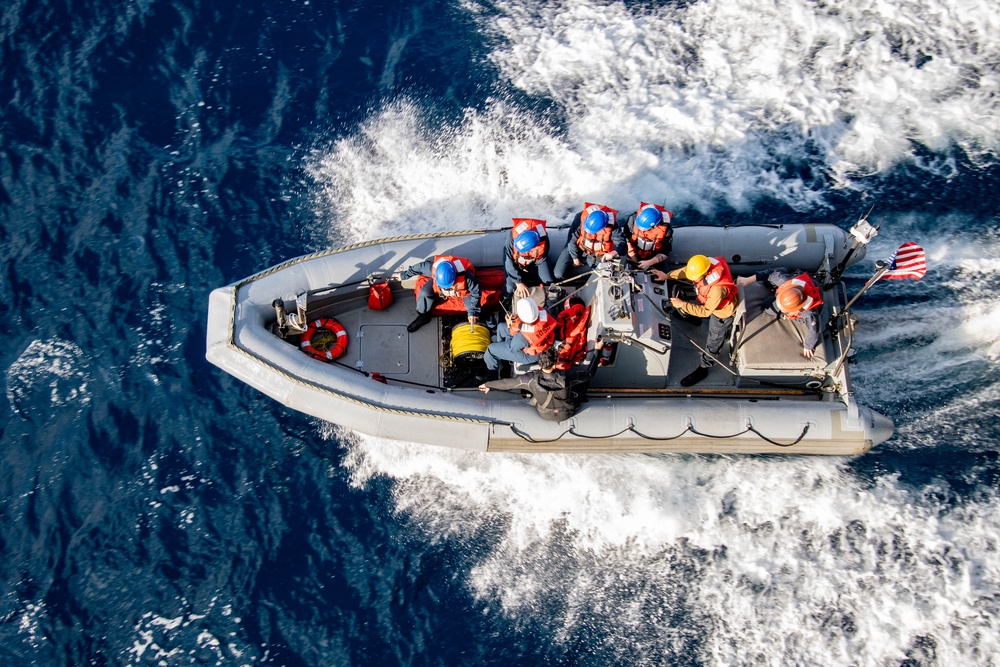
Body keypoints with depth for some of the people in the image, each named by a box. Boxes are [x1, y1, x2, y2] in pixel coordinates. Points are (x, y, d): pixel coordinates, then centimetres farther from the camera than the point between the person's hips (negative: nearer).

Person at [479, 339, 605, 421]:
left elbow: (507, 383, -16)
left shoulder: (532, 379, -32)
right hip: (567, 413, -2)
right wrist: (597, 350, -8)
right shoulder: (566, 377, -36)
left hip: (544, 413, 2)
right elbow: (589, 372, -19)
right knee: (584, 373, 9)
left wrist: (488, 384, 0)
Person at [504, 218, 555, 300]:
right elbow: (508, 261, -32)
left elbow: (541, 260, -18)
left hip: (535, 260, 1)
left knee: (548, 283, -8)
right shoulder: (513, 236, -42)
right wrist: (518, 282, -31)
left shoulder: (543, 243, -40)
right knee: (509, 289, -12)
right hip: (516, 260, -1)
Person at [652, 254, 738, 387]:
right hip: (709, 300, 8)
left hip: (723, 311, -8)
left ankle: (703, 369, 29)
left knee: (714, 340, 10)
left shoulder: (718, 289, -48)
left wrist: (682, 305, -37)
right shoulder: (704, 265, -29)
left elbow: (705, 311, -37)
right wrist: (667, 276, -16)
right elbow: (685, 271, -8)